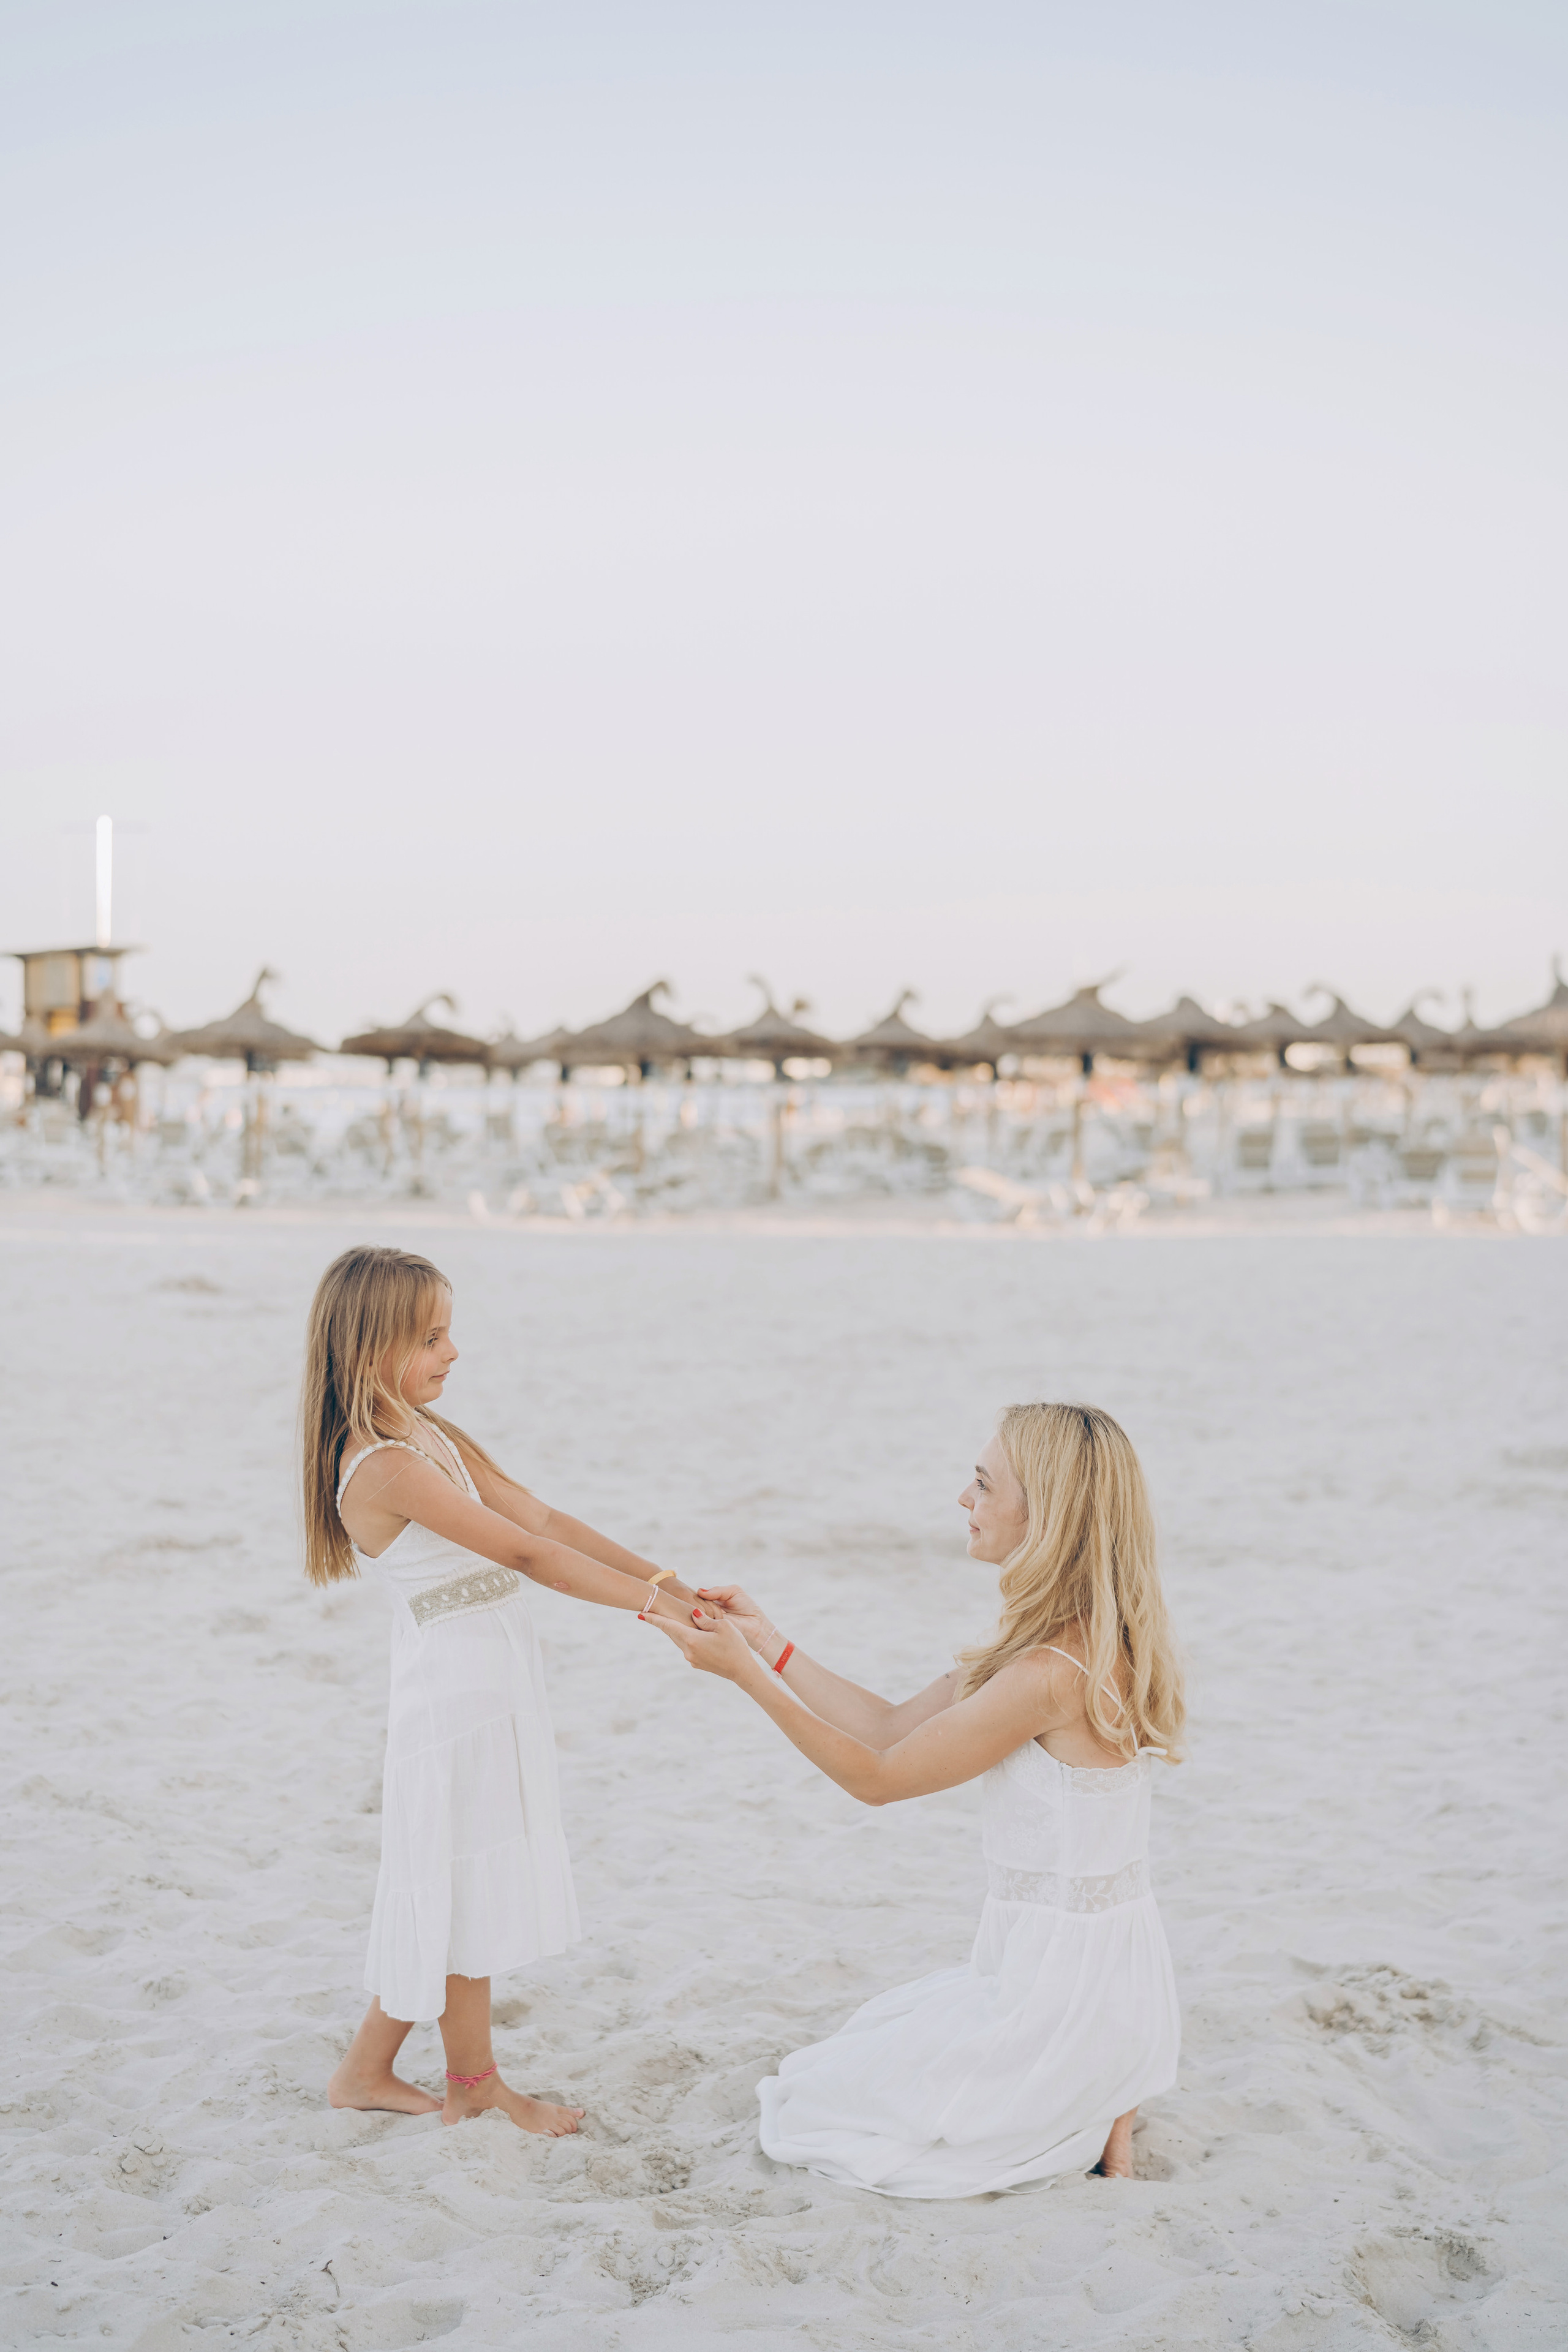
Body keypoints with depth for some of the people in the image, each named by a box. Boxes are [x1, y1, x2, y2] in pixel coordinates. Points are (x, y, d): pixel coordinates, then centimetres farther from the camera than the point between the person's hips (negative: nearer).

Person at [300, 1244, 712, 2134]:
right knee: (468, 1888, 5)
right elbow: (524, 1553, -23)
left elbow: (543, 1516, 4)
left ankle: (369, 2068, 29)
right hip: (454, 1696, -9)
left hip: (496, 1687, 9)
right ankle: (475, 2085, 22)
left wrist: (657, 1574, -5)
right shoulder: (385, 1466, -22)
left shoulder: (435, 1435, 8)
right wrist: (650, 1602, -22)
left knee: (457, 1886, 17)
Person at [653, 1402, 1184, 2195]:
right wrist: (768, 1643, 9)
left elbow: (877, 1777, -15)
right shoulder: (1086, 1645, 5)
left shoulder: (1050, 1675, -26)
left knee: (818, 2104, 8)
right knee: (863, 2055, 27)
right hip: (1097, 1974, 9)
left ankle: (1083, 2133, 3)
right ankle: (1090, 2108, 14)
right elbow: (894, 1727, 10)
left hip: (1063, 1994, -9)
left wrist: (744, 1672, -13)